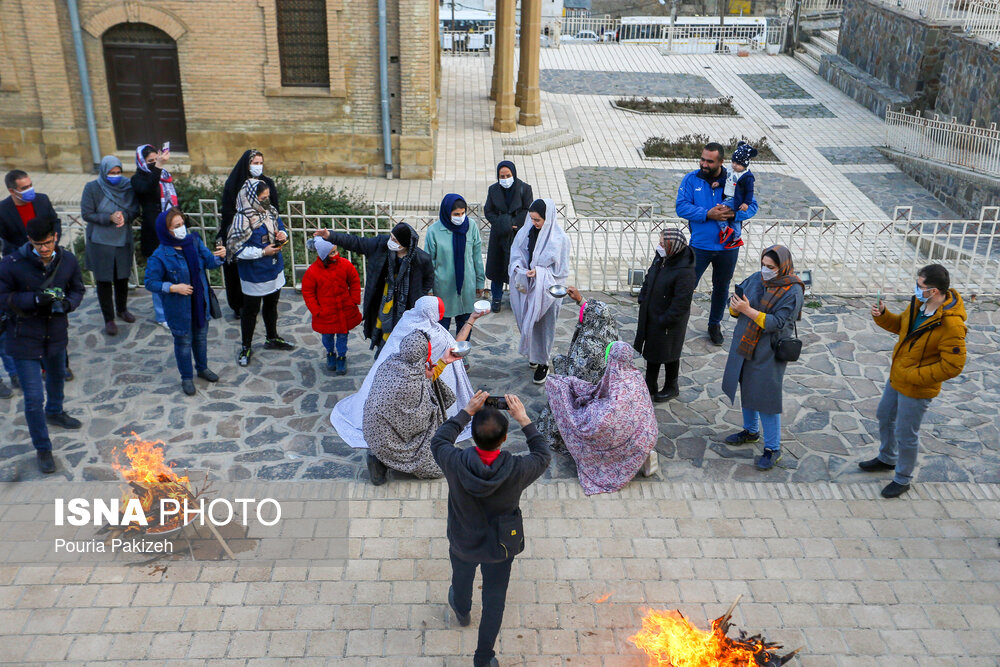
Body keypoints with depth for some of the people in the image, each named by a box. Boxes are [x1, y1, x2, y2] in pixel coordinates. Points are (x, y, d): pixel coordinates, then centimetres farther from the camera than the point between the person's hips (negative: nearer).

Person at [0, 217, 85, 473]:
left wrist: (67, 304, -19)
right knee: (33, 398, -4)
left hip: (56, 334, 5)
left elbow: (77, 290, 3)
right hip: (25, 338, -4)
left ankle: (54, 412, 61)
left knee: (56, 377, 31)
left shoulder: (68, 260, -9)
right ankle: (43, 449, 13)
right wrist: (35, 299, -29)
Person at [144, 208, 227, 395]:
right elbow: (150, 283, -14)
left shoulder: (194, 241, -7)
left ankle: (202, 368, 45)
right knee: (184, 341, 12)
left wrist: (219, 256, -26)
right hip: (178, 307, -5)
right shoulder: (160, 256, -21)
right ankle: (186, 378, 31)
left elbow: (209, 261, -5)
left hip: (200, 301, 5)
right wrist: (173, 288, -25)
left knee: (201, 336, 22)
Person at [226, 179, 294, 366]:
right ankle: (246, 347, 25)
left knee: (271, 305, 24)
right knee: (250, 310, 8)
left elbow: (280, 228, 15)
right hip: (254, 275, -7)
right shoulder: (242, 219, -24)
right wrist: (263, 252, -24)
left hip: (275, 270, 7)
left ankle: (272, 338, 44)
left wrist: (282, 235, -10)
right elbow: (236, 248, -22)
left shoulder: (271, 211, -2)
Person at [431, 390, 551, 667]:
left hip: (463, 543, 1)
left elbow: (438, 440, -10)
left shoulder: (456, 464, -34)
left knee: (461, 579, 35)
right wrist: (524, 420, -11)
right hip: (500, 549, -1)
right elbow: (543, 455, -11)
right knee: (494, 601, 22)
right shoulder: (517, 470, -35)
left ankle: (462, 610, 67)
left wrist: (467, 411, -9)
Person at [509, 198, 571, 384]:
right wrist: (518, 267, -12)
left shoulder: (559, 238, -16)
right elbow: (516, 253, 8)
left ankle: (543, 363, 19)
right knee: (527, 322, 15)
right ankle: (534, 355, 37)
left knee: (544, 325, 5)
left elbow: (560, 268, -12)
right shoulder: (527, 231, -2)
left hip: (546, 289, -5)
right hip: (527, 285, 5)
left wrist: (539, 272, -24)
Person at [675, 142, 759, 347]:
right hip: (700, 245, -2)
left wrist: (734, 213, -23)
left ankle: (715, 324, 37)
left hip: (728, 246, 2)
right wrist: (707, 214, -26)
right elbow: (681, 207, -14)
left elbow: (752, 205, -2)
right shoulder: (691, 180, -7)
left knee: (722, 287, 17)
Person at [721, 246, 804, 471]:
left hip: (768, 353, -6)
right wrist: (735, 306, -19)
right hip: (743, 345, 7)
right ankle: (751, 431, 43)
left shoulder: (793, 291, -17)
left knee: (765, 398, -2)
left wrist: (748, 310, -30)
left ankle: (772, 449, 11)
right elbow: (735, 307, 5)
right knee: (746, 389, 21)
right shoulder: (756, 279, 0)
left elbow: (777, 322, -24)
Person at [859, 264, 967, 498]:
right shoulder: (919, 303, -8)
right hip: (896, 378, 8)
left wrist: (912, 376, -25)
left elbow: (952, 366, -28)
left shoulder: (951, 325, -32)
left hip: (916, 390, -8)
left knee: (906, 435, 8)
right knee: (885, 417, 26)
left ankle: (903, 480, 31)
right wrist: (882, 316, -8)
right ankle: (886, 459, 51)